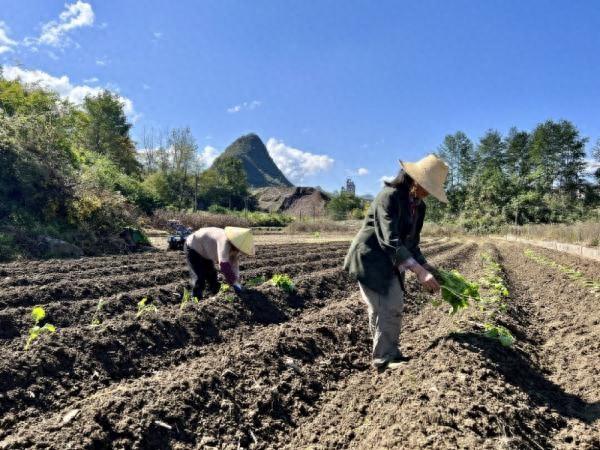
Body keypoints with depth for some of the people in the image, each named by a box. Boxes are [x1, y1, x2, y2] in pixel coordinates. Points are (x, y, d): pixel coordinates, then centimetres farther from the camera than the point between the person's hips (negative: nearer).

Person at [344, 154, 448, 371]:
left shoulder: (419, 206, 5)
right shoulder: (389, 196, -23)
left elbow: (411, 243, 11)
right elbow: (390, 241, -31)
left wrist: (426, 267, -4)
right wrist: (419, 272, -36)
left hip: (391, 262, 9)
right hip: (370, 259, -9)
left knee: (395, 307, 12)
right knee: (383, 309, -6)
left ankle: (391, 354, 28)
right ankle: (383, 360, 10)